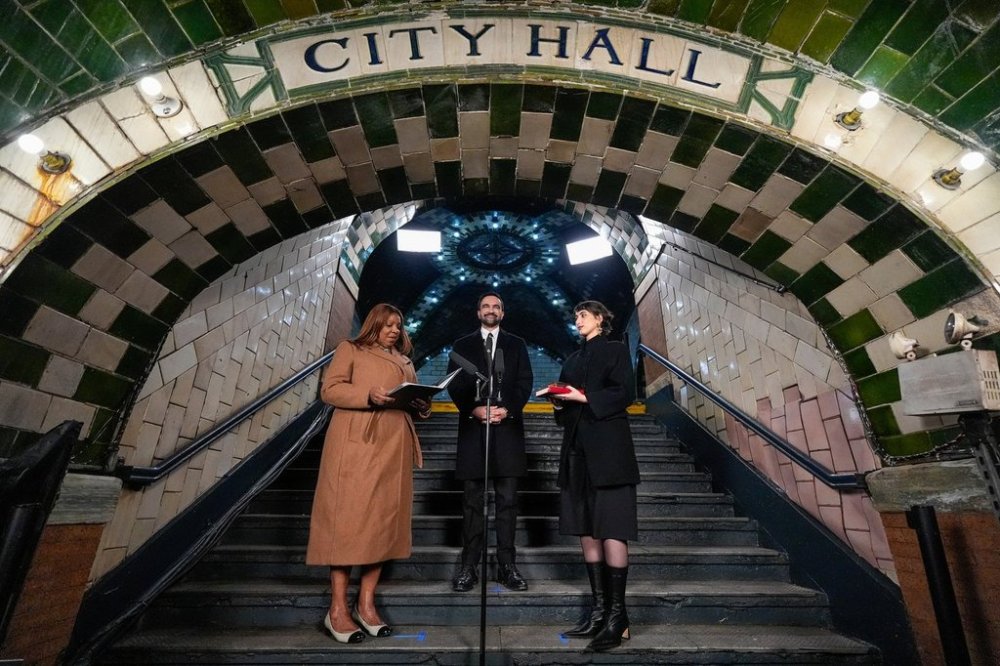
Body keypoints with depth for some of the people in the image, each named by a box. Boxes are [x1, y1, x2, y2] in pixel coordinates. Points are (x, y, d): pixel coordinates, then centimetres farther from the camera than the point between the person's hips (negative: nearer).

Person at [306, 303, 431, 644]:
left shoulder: (404, 361, 24)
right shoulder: (350, 349, 8)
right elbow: (330, 389, -4)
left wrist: (421, 407, 0)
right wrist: (369, 396, -19)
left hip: (393, 447, 6)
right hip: (356, 444, -5)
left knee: (383, 520, 5)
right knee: (349, 519, -5)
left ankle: (366, 604, 14)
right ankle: (338, 609, 4)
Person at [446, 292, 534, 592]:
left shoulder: (516, 345, 14)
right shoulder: (462, 345, 14)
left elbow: (525, 383, 5)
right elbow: (454, 385, 4)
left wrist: (507, 409, -12)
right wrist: (474, 410, -11)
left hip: (507, 428, 0)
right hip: (473, 427, 0)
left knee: (507, 500, 3)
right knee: (472, 501, 4)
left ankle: (506, 565, 12)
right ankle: (468, 566, 11)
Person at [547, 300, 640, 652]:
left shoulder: (615, 350, 3)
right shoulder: (573, 358, 21)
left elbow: (625, 393, -9)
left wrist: (585, 398, -15)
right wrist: (559, 402, -1)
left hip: (608, 449, -7)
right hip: (578, 450, 7)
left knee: (612, 530, -6)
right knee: (587, 530, 7)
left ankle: (617, 615, 2)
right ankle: (599, 609, 15)